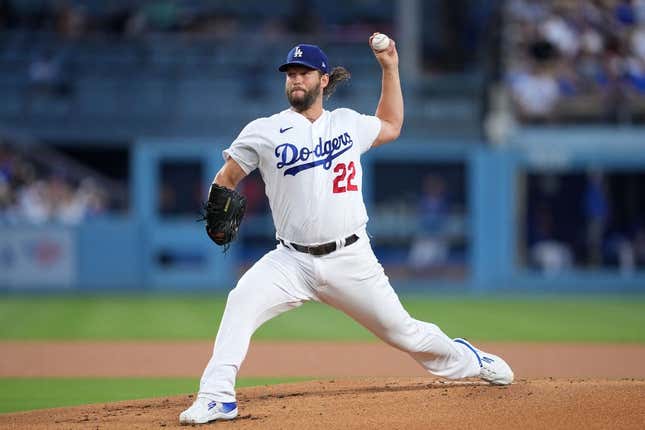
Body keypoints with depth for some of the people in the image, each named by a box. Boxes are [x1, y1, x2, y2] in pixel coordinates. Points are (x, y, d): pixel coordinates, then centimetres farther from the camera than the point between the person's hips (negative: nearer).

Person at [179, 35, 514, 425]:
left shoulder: (349, 123, 8)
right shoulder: (265, 131, -1)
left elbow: (391, 128, 28)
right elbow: (226, 178, 2)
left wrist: (390, 69, 22)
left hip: (351, 260, 1)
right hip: (292, 261, -1)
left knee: (404, 331, 7)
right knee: (242, 301, -28)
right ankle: (217, 397, -27)